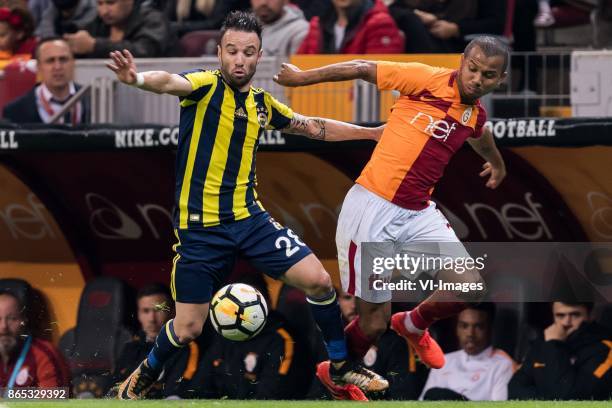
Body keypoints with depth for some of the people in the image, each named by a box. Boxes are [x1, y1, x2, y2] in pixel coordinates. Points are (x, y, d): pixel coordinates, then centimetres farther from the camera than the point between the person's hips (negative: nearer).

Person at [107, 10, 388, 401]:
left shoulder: (263, 103, 7)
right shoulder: (205, 86, -10)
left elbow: (313, 127, 25)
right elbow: (171, 82, -34)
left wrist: (372, 132, 25)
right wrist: (139, 78, -57)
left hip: (249, 218, 5)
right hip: (200, 226, -5)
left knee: (318, 280, -7)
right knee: (187, 330, -2)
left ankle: (342, 367, 14)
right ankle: (144, 376, 30)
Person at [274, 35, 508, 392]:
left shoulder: (476, 116, 8)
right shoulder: (428, 80, -12)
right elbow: (363, 69, -5)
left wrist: (497, 162, 54)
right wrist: (303, 77, -2)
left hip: (418, 214, 6)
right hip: (373, 208, -6)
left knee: (471, 286, -9)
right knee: (375, 321, -2)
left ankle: (414, 324, 24)